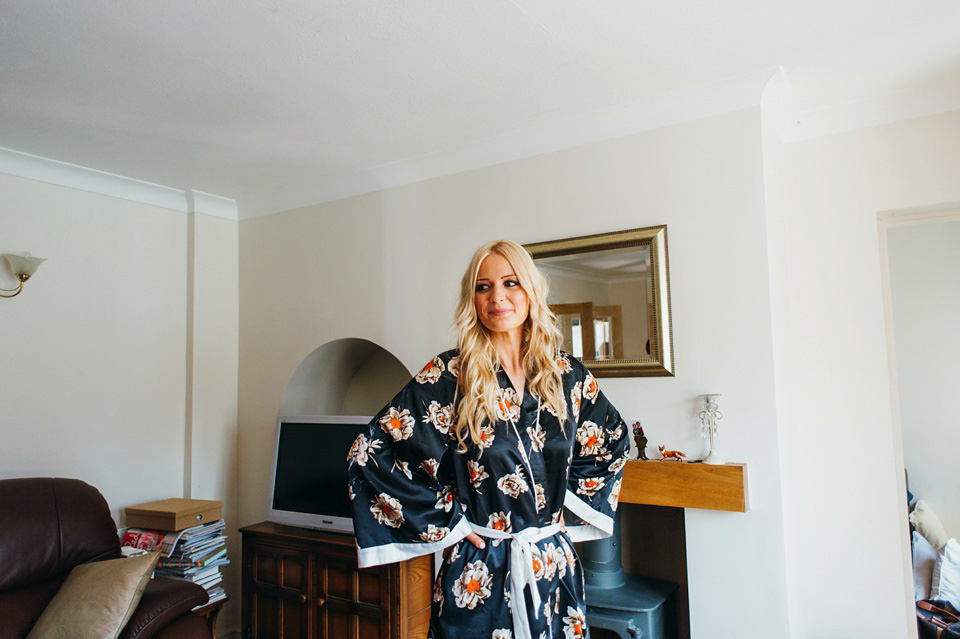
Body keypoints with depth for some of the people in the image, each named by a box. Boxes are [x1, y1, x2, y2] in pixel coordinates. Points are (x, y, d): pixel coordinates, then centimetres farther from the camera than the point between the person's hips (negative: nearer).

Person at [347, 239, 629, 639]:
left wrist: (572, 502, 6)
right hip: (479, 575, -3)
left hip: (555, 565, 4)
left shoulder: (567, 375, -1)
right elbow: (368, 454, -13)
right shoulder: (448, 376, -11)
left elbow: (614, 442, 16)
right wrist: (445, 519, -11)